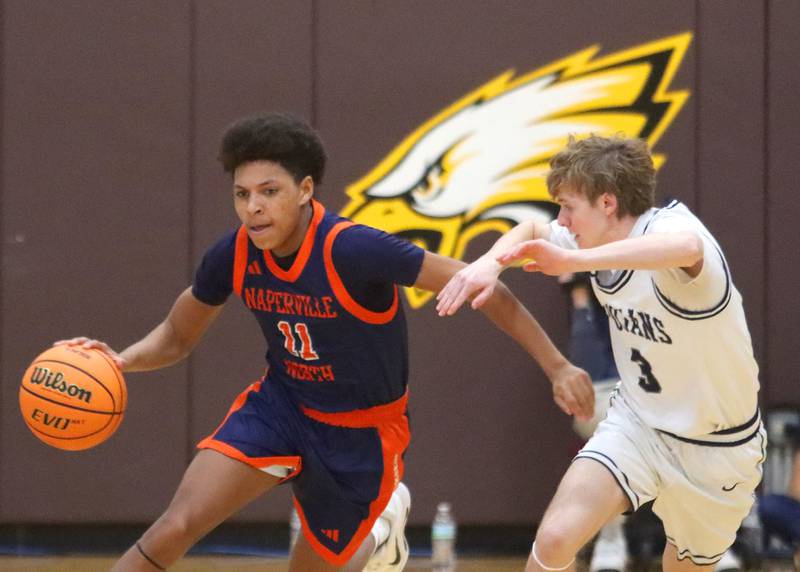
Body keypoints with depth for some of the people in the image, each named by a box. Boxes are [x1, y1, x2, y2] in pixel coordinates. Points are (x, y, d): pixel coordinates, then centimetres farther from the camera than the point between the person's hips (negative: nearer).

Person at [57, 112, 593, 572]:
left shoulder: (354, 250, -30)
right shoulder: (233, 256, -14)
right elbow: (178, 336, 4)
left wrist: (558, 367, -21)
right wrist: (120, 361, -17)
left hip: (362, 432, -3)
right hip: (279, 404, 3)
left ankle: (379, 527, 45)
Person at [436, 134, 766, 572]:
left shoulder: (668, 225, -26)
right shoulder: (598, 244, -5)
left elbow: (685, 248, -52)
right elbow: (532, 231, 14)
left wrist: (573, 260, -59)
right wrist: (489, 263, -10)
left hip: (716, 450, -5)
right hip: (637, 422, 5)